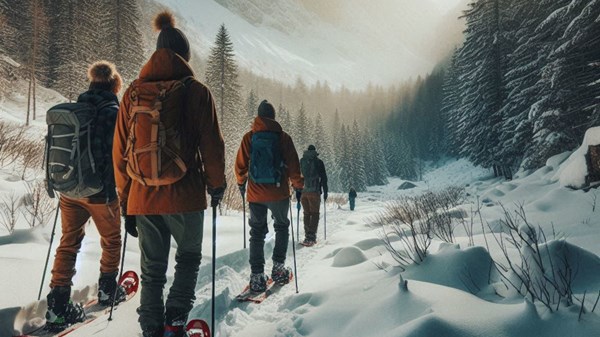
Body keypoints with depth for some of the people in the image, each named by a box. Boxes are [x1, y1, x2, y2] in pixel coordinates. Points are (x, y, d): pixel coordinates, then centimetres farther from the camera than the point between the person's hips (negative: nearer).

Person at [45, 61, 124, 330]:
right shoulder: (113, 113, -12)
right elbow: (116, 154, -17)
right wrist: (116, 192, -7)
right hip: (100, 192, -5)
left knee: (69, 243, 12)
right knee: (111, 241, 16)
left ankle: (58, 306, 10)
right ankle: (107, 289, 30)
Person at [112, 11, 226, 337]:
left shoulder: (133, 93, 4)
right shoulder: (195, 90, -6)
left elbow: (120, 150, 6)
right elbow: (211, 143, -5)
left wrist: (125, 199, 14)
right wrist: (216, 184, 10)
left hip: (142, 198, 3)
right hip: (184, 196, -3)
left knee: (152, 270, 16)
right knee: (188, 258, 19)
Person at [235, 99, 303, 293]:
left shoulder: (249, 137, 0)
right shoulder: (283, 137, -3)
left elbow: (240, 165, 3)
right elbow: (293, 165, -3)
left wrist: (241, 183, 21)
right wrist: (298, 187, 9)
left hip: (255, 194, 1)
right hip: (279, 193, -1)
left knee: (257, 233, 10)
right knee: (282, 227, 20)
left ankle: (257, 276, 7)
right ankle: (278, 268, 17)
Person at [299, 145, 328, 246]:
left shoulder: (301, 161, 12)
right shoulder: (318, 162, 0)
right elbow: (323, 178, -2)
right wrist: (325, 192, 4)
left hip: (303, 191, 4)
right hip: (314, 191, -4)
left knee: (306, 214, 12)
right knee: (314, 214, 0)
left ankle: (308, 236, 10)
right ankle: (311, 237, -10)